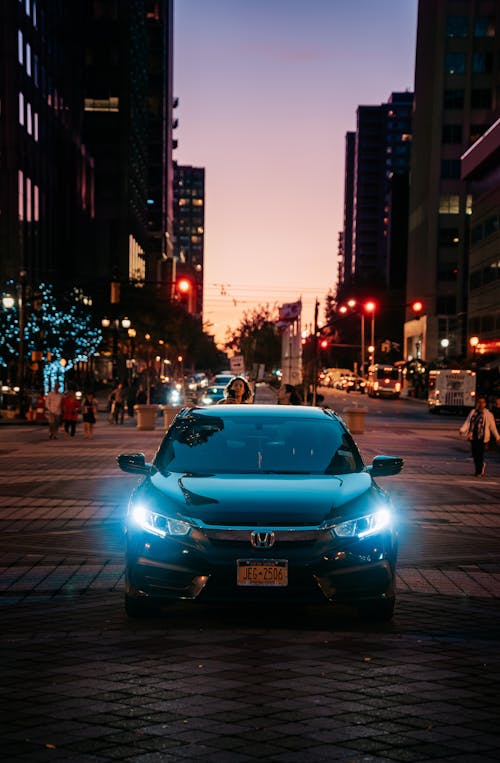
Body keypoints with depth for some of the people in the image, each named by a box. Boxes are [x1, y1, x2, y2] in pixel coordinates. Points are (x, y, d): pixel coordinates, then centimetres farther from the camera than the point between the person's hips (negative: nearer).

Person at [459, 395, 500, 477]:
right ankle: (482, 465, 35)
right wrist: (462, 430, -11)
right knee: (474, 454, 8)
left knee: (480, 455, -7)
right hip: (473, 437, 4)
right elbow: (467, 422, 5)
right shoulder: (473, 412, 9)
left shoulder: (488, 414, -1)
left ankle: (479, 471, 6)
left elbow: (493, 427, 2)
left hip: (482, 438, -4)